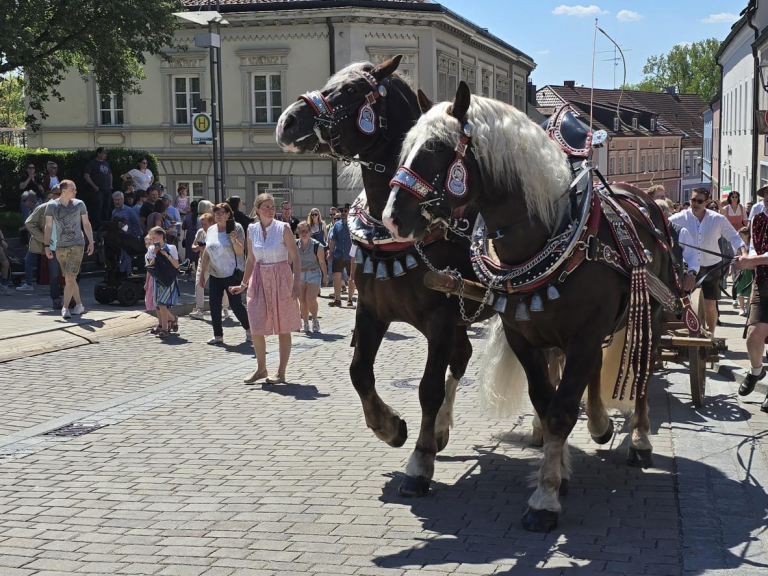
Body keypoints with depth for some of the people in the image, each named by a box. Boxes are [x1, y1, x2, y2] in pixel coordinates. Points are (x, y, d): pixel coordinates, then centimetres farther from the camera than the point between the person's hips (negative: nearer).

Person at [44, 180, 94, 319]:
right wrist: (46, 245, -1)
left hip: (76, 246, -2)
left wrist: (91, 242, 4)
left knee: (70, 278, -12)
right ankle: (79, 305, 21)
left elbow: (86, 224, 8)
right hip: (60, 247, 2)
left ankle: (65, 307, -9)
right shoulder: (52, 206, 1)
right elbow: (48, 226, 5)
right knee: (70, 279, 9)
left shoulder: (79, 204, 2)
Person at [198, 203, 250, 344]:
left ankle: (248, 328, 17)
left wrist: (234, 240, -30)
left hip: (232, 274, -5)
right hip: (215, 274, 5)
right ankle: (218, 335, 10)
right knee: (214, 305, 2)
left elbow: (240, 251, -12)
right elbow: (206, 254, 14)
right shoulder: (211, 230, 9)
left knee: (236, 304, -3)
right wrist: (202, 274, 13)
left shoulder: (236, 228, -7)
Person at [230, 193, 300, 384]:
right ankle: (261, 368, 23)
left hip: (281, 279, -4)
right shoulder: (252, 229, 3)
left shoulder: (283, 228, -9)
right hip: (259, 280, 4)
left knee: (283, 328, 3)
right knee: (256, 327, 5)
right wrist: (244, 284, 14)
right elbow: (250, 260, 13)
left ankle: (281, 372, 13)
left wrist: (297, 283, -17)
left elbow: (295, 257, -9)